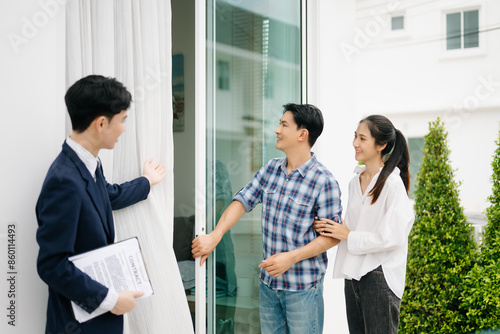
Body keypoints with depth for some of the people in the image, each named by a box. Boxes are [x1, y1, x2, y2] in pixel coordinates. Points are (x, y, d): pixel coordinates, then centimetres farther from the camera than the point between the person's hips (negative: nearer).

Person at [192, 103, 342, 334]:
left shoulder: (323, 181, -15)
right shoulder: (270, 169, 4)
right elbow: (242, 201, 2)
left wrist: (292, 257, -22)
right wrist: (215, 236, -11)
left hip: (303, 287, -6)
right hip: (268, 281, 6)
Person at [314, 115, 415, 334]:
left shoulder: (392, 183, -14)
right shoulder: (355, 181, 11)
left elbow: (393, 238, -18)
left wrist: (349, 235, -12)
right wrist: (332, 228, 1)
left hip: (380, 276, -8)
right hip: (354, 274, 8)